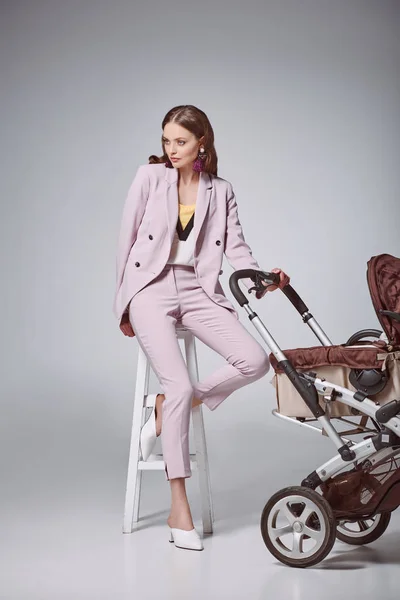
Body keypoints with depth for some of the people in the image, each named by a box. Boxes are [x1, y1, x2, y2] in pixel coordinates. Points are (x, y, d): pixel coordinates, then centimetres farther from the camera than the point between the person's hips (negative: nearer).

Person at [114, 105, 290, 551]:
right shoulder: (149, 177, 3)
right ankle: (178, 510, -12)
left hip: (198, 291, 4)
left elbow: (236, 249, 5)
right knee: (180, 385, -19)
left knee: (254, 360, -17)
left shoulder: (220, 192, 11)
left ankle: (168, 406, 3)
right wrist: (124, 304, 6)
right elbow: (127, 241, 5)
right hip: (152, 289, -4)